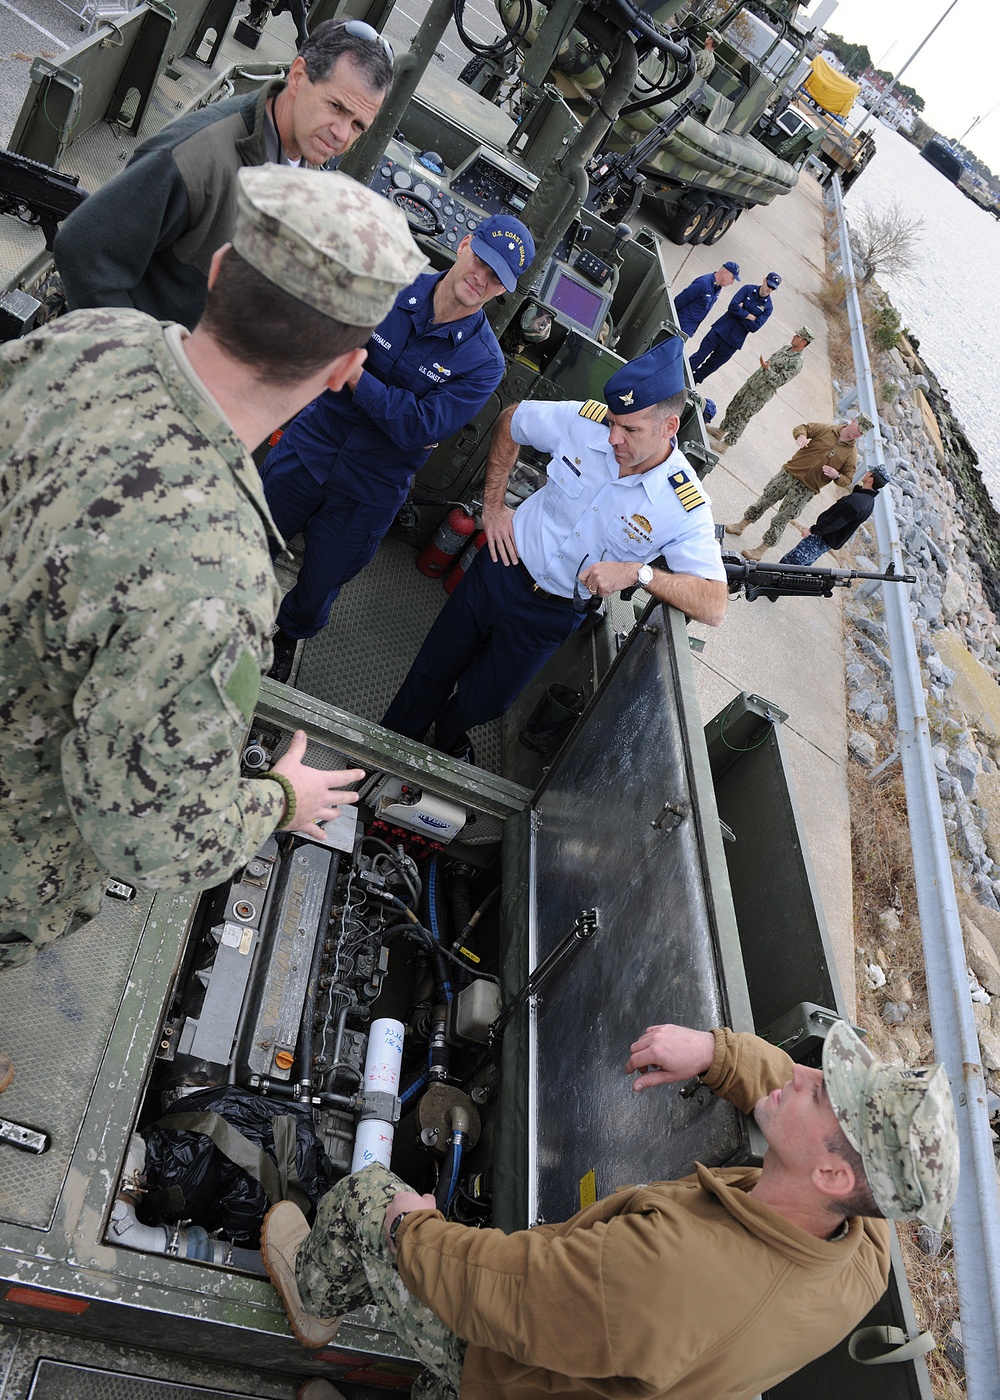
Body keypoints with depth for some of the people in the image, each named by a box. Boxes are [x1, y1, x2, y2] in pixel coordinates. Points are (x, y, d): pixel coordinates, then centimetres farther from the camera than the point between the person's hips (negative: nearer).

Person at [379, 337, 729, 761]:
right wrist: (492, 505, 0)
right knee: (433, 670, 15)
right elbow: (510, 421, 2)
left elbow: (714, 606, -27)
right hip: (503, 568, 2)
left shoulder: (685, 507, -25)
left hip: (552, 614, -1)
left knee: (484, 702, 16)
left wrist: (639, 573, -39)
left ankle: (448, 741, 52)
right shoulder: (586, 420, -18)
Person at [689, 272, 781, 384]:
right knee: (700, 356, -2)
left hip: (733, 341, 1)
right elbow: (732, 307, -13)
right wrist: (749, 316, -14)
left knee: (711, 366, 8)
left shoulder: (768, 307, -1)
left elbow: (754, 327, -11)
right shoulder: (748, 290, 0)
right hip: (720, 330, -1)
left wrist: (741, 311, -9)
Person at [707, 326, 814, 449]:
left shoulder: (796, 363, -20)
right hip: (751, 383, 8)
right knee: (733, 408, 17)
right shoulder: (785, 348, 8)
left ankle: (726, 444, 5)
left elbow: (781, 380, -25)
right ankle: (720, 431, 33)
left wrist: (766, 369, -35)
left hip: (760, 394, -8)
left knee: (740, 418, -4)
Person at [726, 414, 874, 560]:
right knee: (764, 501, 12)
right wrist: (801, 435, -20)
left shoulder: (851, 453, -1)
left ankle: (761, 551, 11)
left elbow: (847, 480, 2)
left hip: (806, 489, -2)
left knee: (780, 520, 0)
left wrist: (836, 475, -19)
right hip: (789, 473, 2)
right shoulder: (826, 429, 0)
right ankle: (741, 526, 32)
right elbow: (801, 428, 3)